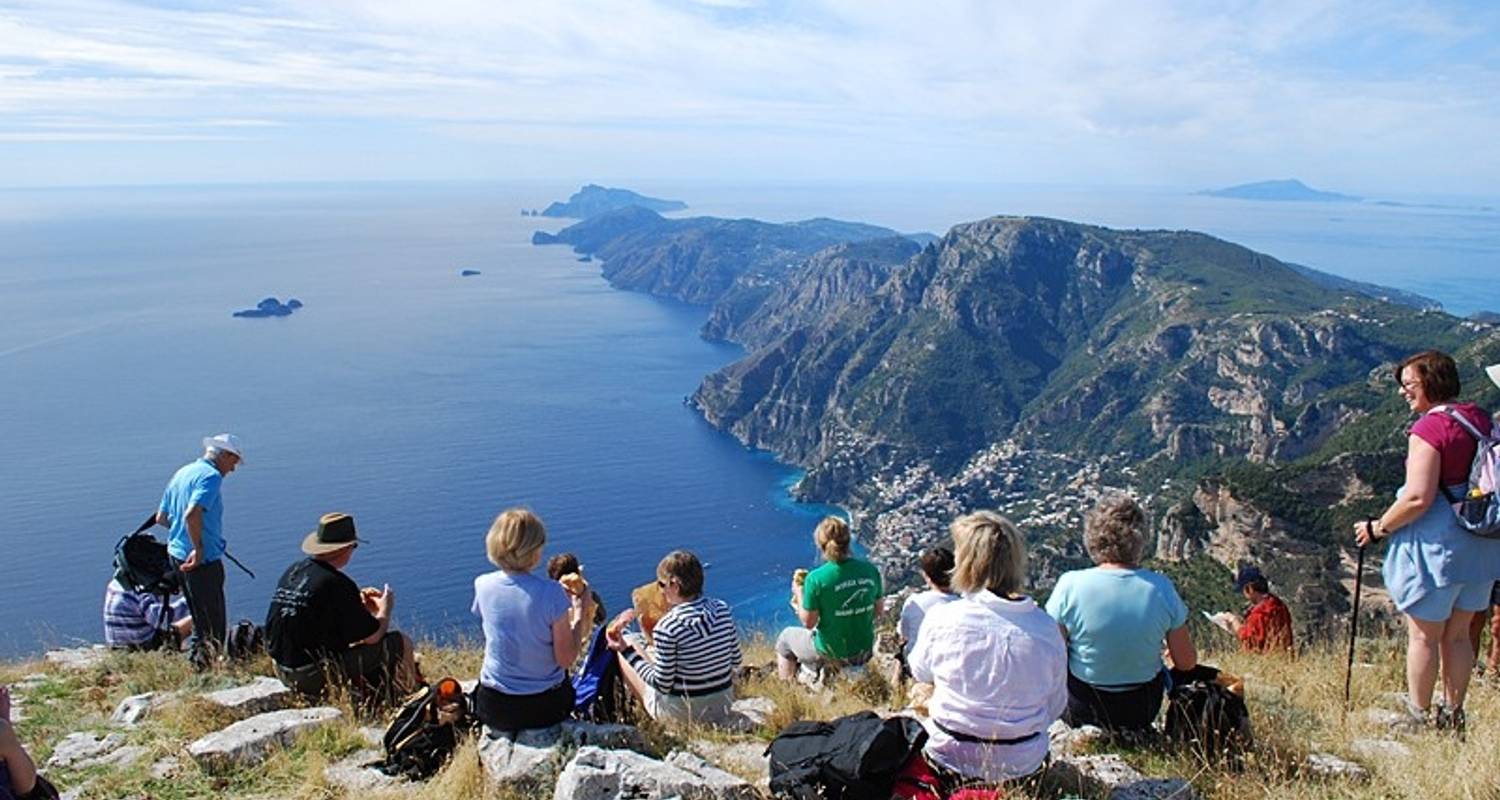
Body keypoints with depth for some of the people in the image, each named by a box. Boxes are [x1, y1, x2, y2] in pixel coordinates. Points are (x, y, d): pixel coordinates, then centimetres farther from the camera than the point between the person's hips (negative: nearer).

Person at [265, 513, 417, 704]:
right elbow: (372, 636, -12)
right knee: (401, 643, -1)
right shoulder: (336, 583, -19)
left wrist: (359, 604, 21)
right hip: (316, 677, -9)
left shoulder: (292, 571, 5)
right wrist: (385, 609, 8)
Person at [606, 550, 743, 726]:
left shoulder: (667, 627, -25)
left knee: (622, 656, 13)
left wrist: (626, 650, -10)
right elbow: (736, 661, 1)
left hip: (683, 713, -6)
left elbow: (662, 685, -17)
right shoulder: (722, 609, -8)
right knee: (651, 653, 27)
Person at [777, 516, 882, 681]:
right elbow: (877, 610, 2)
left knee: (785, 637, 25)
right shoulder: (870, 570, -10)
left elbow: (808, 622, -13)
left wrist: (799, 594, 2)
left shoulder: (816, 578, -23)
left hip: (831, 654, -4)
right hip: (864, 651, 5)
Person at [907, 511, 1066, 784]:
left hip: (950, 759, -2)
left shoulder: (941, 618, -18)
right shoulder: (1047, 628, -12)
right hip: (1024, 763, 2)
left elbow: (920, 672, 2)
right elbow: (1055, 706, 0)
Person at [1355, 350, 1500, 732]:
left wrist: (1378, 528, -9)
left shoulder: (1429, 428, -17)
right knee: (1458, 635, 17)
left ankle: (1420, 718, 14)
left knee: (1423, 636, 5)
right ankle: (1453, 715, 26)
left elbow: (1418, 498, -22)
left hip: (1437, 541, -8)